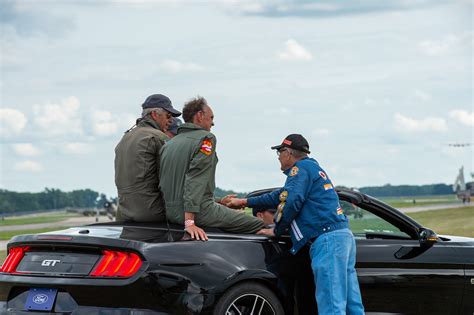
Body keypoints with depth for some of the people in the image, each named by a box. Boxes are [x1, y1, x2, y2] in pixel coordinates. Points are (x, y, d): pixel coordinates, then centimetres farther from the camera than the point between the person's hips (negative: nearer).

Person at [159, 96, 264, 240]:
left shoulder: (168, 144, 19)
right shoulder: (206, 138, -5)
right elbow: (196, 179, -18)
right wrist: (190, 222, -25)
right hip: (198, 212, -8)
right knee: (258, 225, -4)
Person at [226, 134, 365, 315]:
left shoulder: (300, 168, -1)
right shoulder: (313, 168, 29)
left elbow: (291, 202, -15)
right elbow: (281, 196, 38)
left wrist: (276, 230, 0)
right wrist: (245, 202, 43)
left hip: (327, 239, -10)